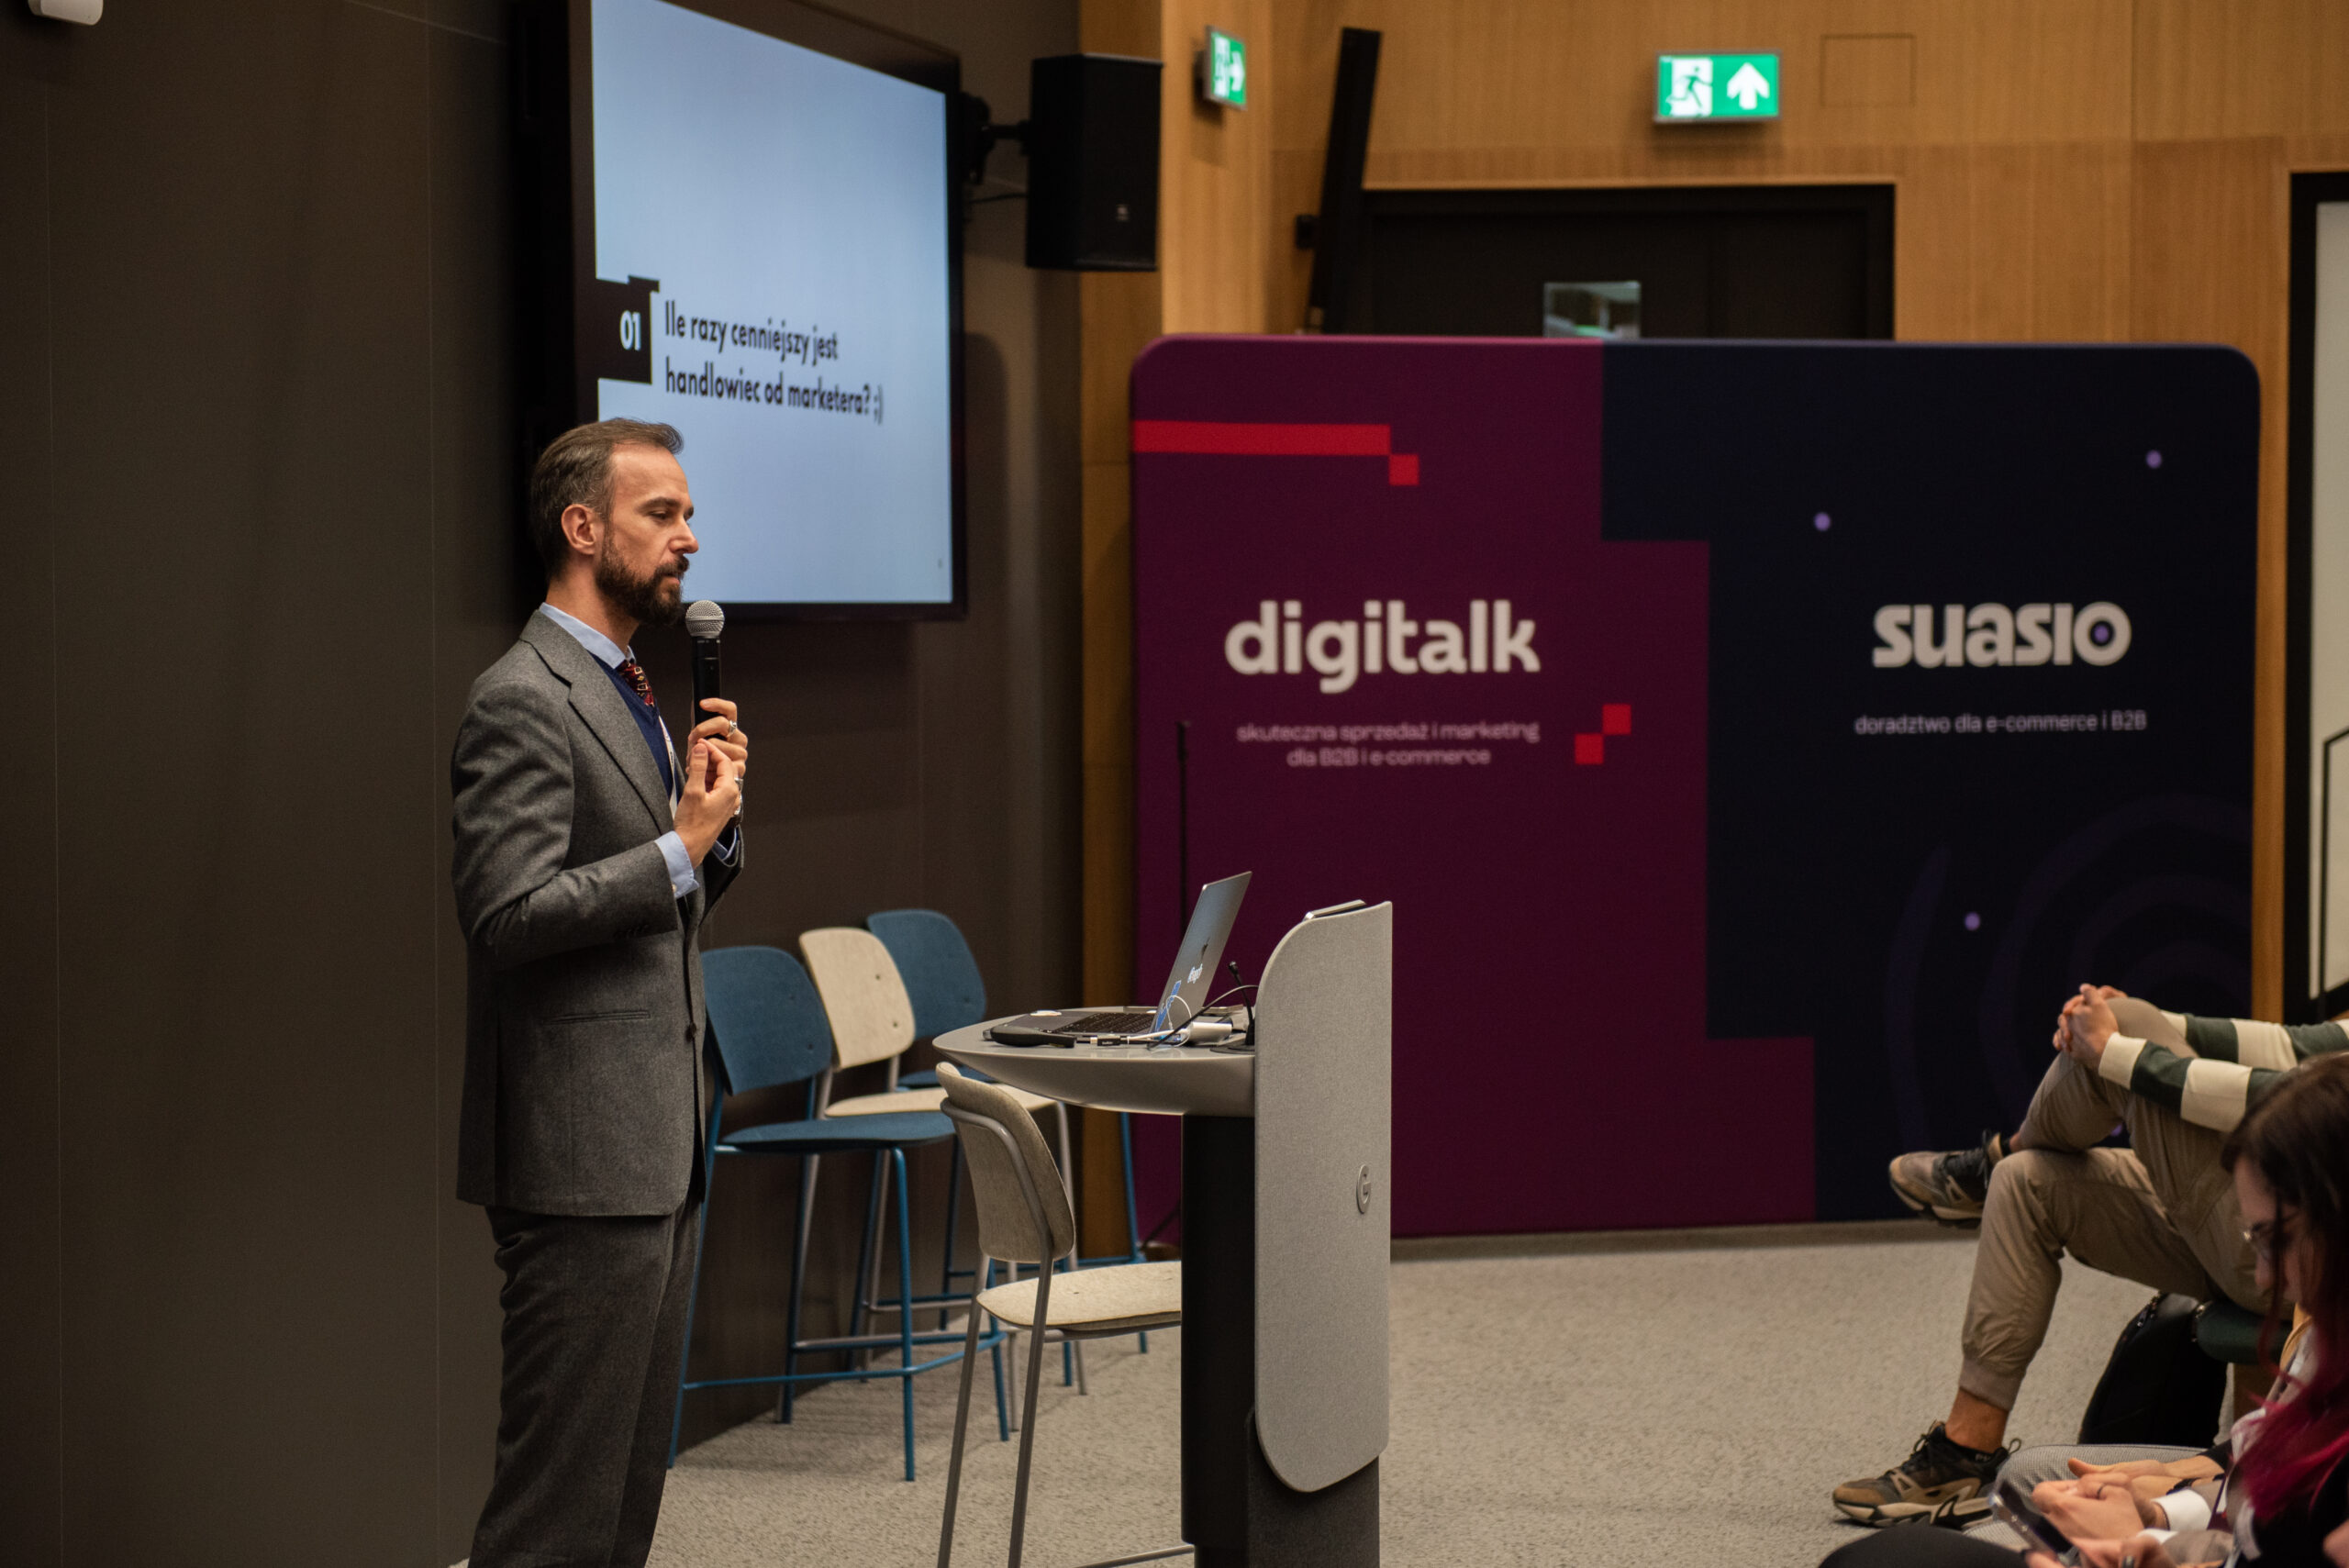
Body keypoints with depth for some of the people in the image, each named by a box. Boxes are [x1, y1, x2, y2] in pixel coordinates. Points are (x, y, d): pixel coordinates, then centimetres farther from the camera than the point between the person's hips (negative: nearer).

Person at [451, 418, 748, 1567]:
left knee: (630, 1473, 14)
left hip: (658, 1146, 10)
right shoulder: (522, 701, -13)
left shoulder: (627, 694, 17)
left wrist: (711, 820, 4)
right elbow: (509, 913, -22)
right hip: (583, 1153, -10)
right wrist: (682, 845, -16)